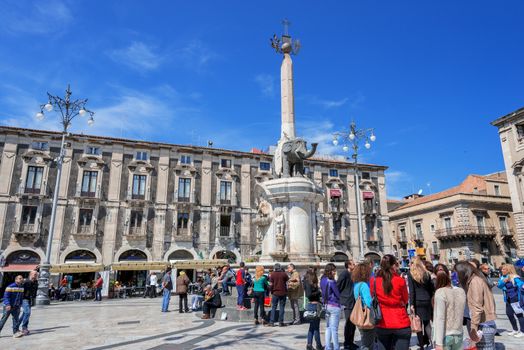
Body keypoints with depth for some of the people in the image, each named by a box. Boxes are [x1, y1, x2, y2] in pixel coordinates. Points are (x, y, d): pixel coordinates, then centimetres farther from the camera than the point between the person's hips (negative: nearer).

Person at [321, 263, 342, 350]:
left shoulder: (323, 280, 4)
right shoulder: (331, 281, -19)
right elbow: (338, 294, -10)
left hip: (326, 305, 8)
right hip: (334, 306, -8)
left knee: (328, 327, 15)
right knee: (334, 329, 1)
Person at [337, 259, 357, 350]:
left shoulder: (351, 274, 14)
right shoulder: (344, 273, -12)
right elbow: (338, 286, -16)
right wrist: (339, 297, -12)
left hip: (352, 302, 9)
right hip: (347, 302, -9)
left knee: (353, 323, 13)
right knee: (349, 323, -3)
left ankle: (350, 342, 24)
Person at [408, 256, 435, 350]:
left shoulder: (410, 274, -5)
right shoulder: (427, 273, 7)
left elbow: (411, 290, -8)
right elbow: (432, 288, 9)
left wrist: (411, 304, -7)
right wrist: (429, 298, 15)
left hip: (417, 301, -4)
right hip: (427, 301, 4)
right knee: (427, 322, 15)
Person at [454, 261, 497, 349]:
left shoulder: (475, 281, -14)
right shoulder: (475, 280, 13)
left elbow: (477, 307, -19)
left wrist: (473, 328, -17)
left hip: (484, 326, -9)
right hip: (486, 324, 9)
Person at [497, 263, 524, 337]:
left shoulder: (514, 278, -17)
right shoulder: (502, 277, 4)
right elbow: (499, 286, -1)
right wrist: (504, 281, -18)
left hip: (515, 299, -8)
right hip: (508, 299, 8)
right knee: (509, 314, 15)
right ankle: (515, 330, 32)